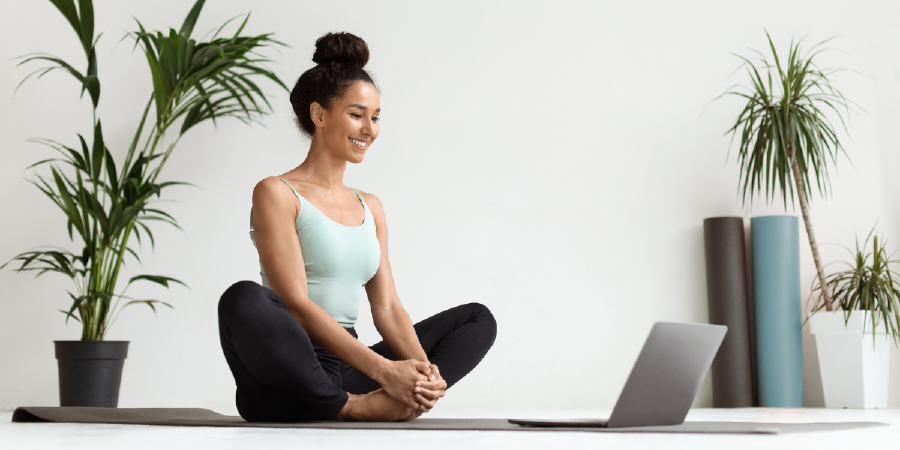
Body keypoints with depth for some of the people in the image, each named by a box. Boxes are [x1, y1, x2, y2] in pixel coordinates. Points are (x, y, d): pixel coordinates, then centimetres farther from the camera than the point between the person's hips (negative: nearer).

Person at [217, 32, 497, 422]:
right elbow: (295, 304, -13)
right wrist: (382, 368, -22)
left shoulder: (370, 207, 19)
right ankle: (348, 407, -21)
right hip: (285, 385, -7)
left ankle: (381, 403, -22)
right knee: (243, 301, -37)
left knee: (478, 318, 6)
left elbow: (387, 307, 11)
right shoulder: (276, 194, -2)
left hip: (347, 372, 7)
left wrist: (423, 369, -10)